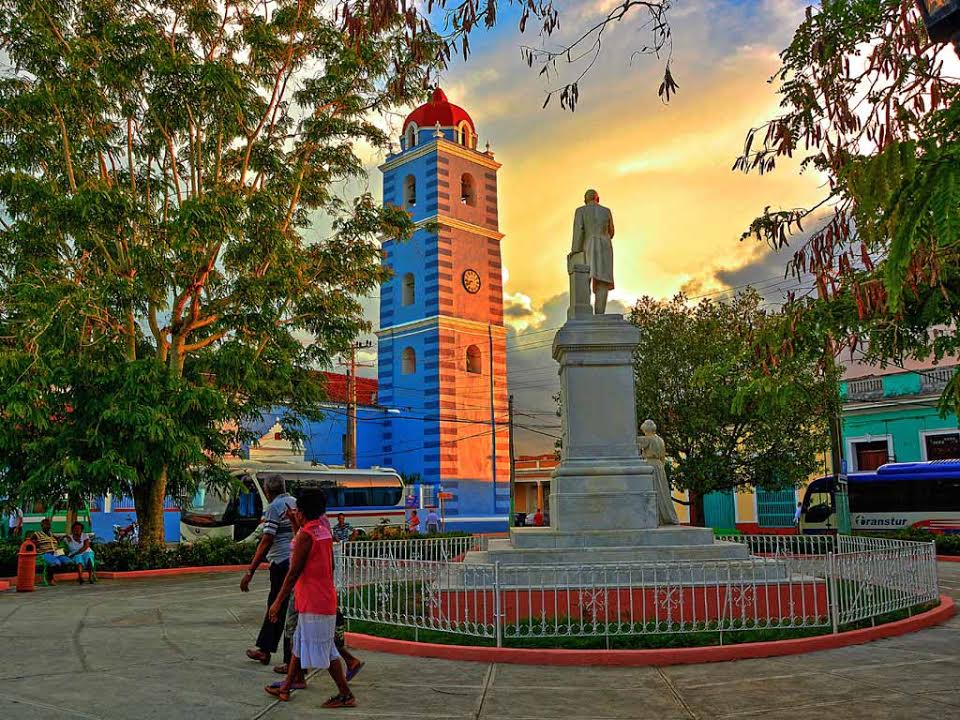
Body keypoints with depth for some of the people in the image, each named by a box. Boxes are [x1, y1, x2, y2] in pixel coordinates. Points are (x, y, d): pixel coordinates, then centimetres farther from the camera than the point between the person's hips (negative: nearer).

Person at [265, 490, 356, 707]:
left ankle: (346, 695, 5)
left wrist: (278, 602, -12)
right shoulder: (325, 529, 7)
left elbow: (293, 572, -17)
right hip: (325, 597, 9)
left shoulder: (305, 535, -18)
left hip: (313, 602, -9)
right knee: (299, 644, 18)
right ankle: (286, 687, 29)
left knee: (324, 651, -1)